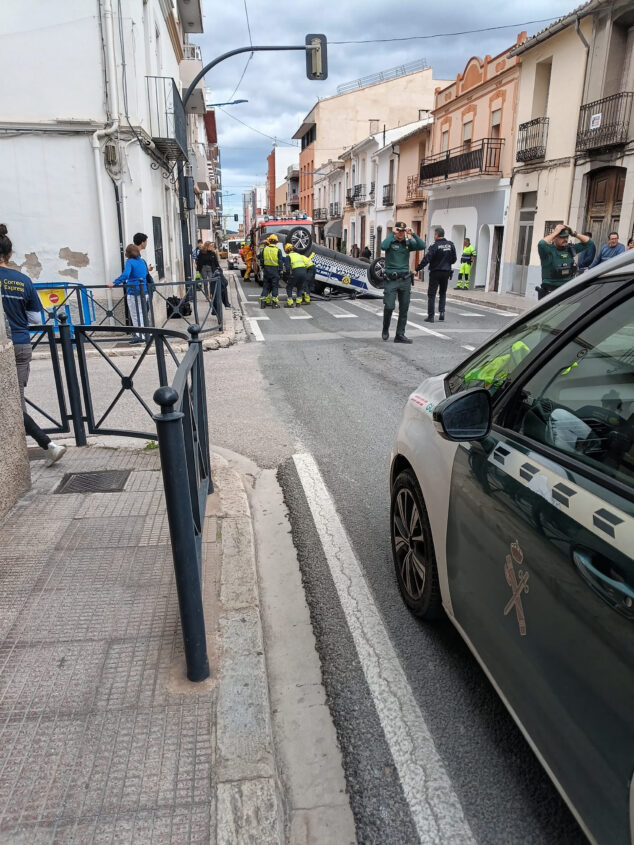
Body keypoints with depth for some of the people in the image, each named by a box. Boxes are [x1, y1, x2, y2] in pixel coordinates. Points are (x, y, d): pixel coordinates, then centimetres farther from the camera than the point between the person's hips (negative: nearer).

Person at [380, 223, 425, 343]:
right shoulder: (390, 241, -1)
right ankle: (385, 330, 16)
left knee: (404, 309, 4)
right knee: (389, 306, -10)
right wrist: (392, 233, -17)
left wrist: (413, 234, -11)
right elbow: (383, 246, -25)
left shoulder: (408, 243, 9)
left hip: (405, 279, 4)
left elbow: (422, 246, -6)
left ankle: (400, 335, 12)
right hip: (391, 279, -4)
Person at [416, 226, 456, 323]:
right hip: (446, 272, 5)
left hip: (435, 272, -5)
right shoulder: (451, 245, 3)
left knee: (431, 294, 2)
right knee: (443, 293, 19)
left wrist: (417, 269, -13)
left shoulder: (434, 246, -13)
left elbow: (426, 260, -19)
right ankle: (441, 312, 5)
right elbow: (454, 259, 9)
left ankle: (430, 316, 0)